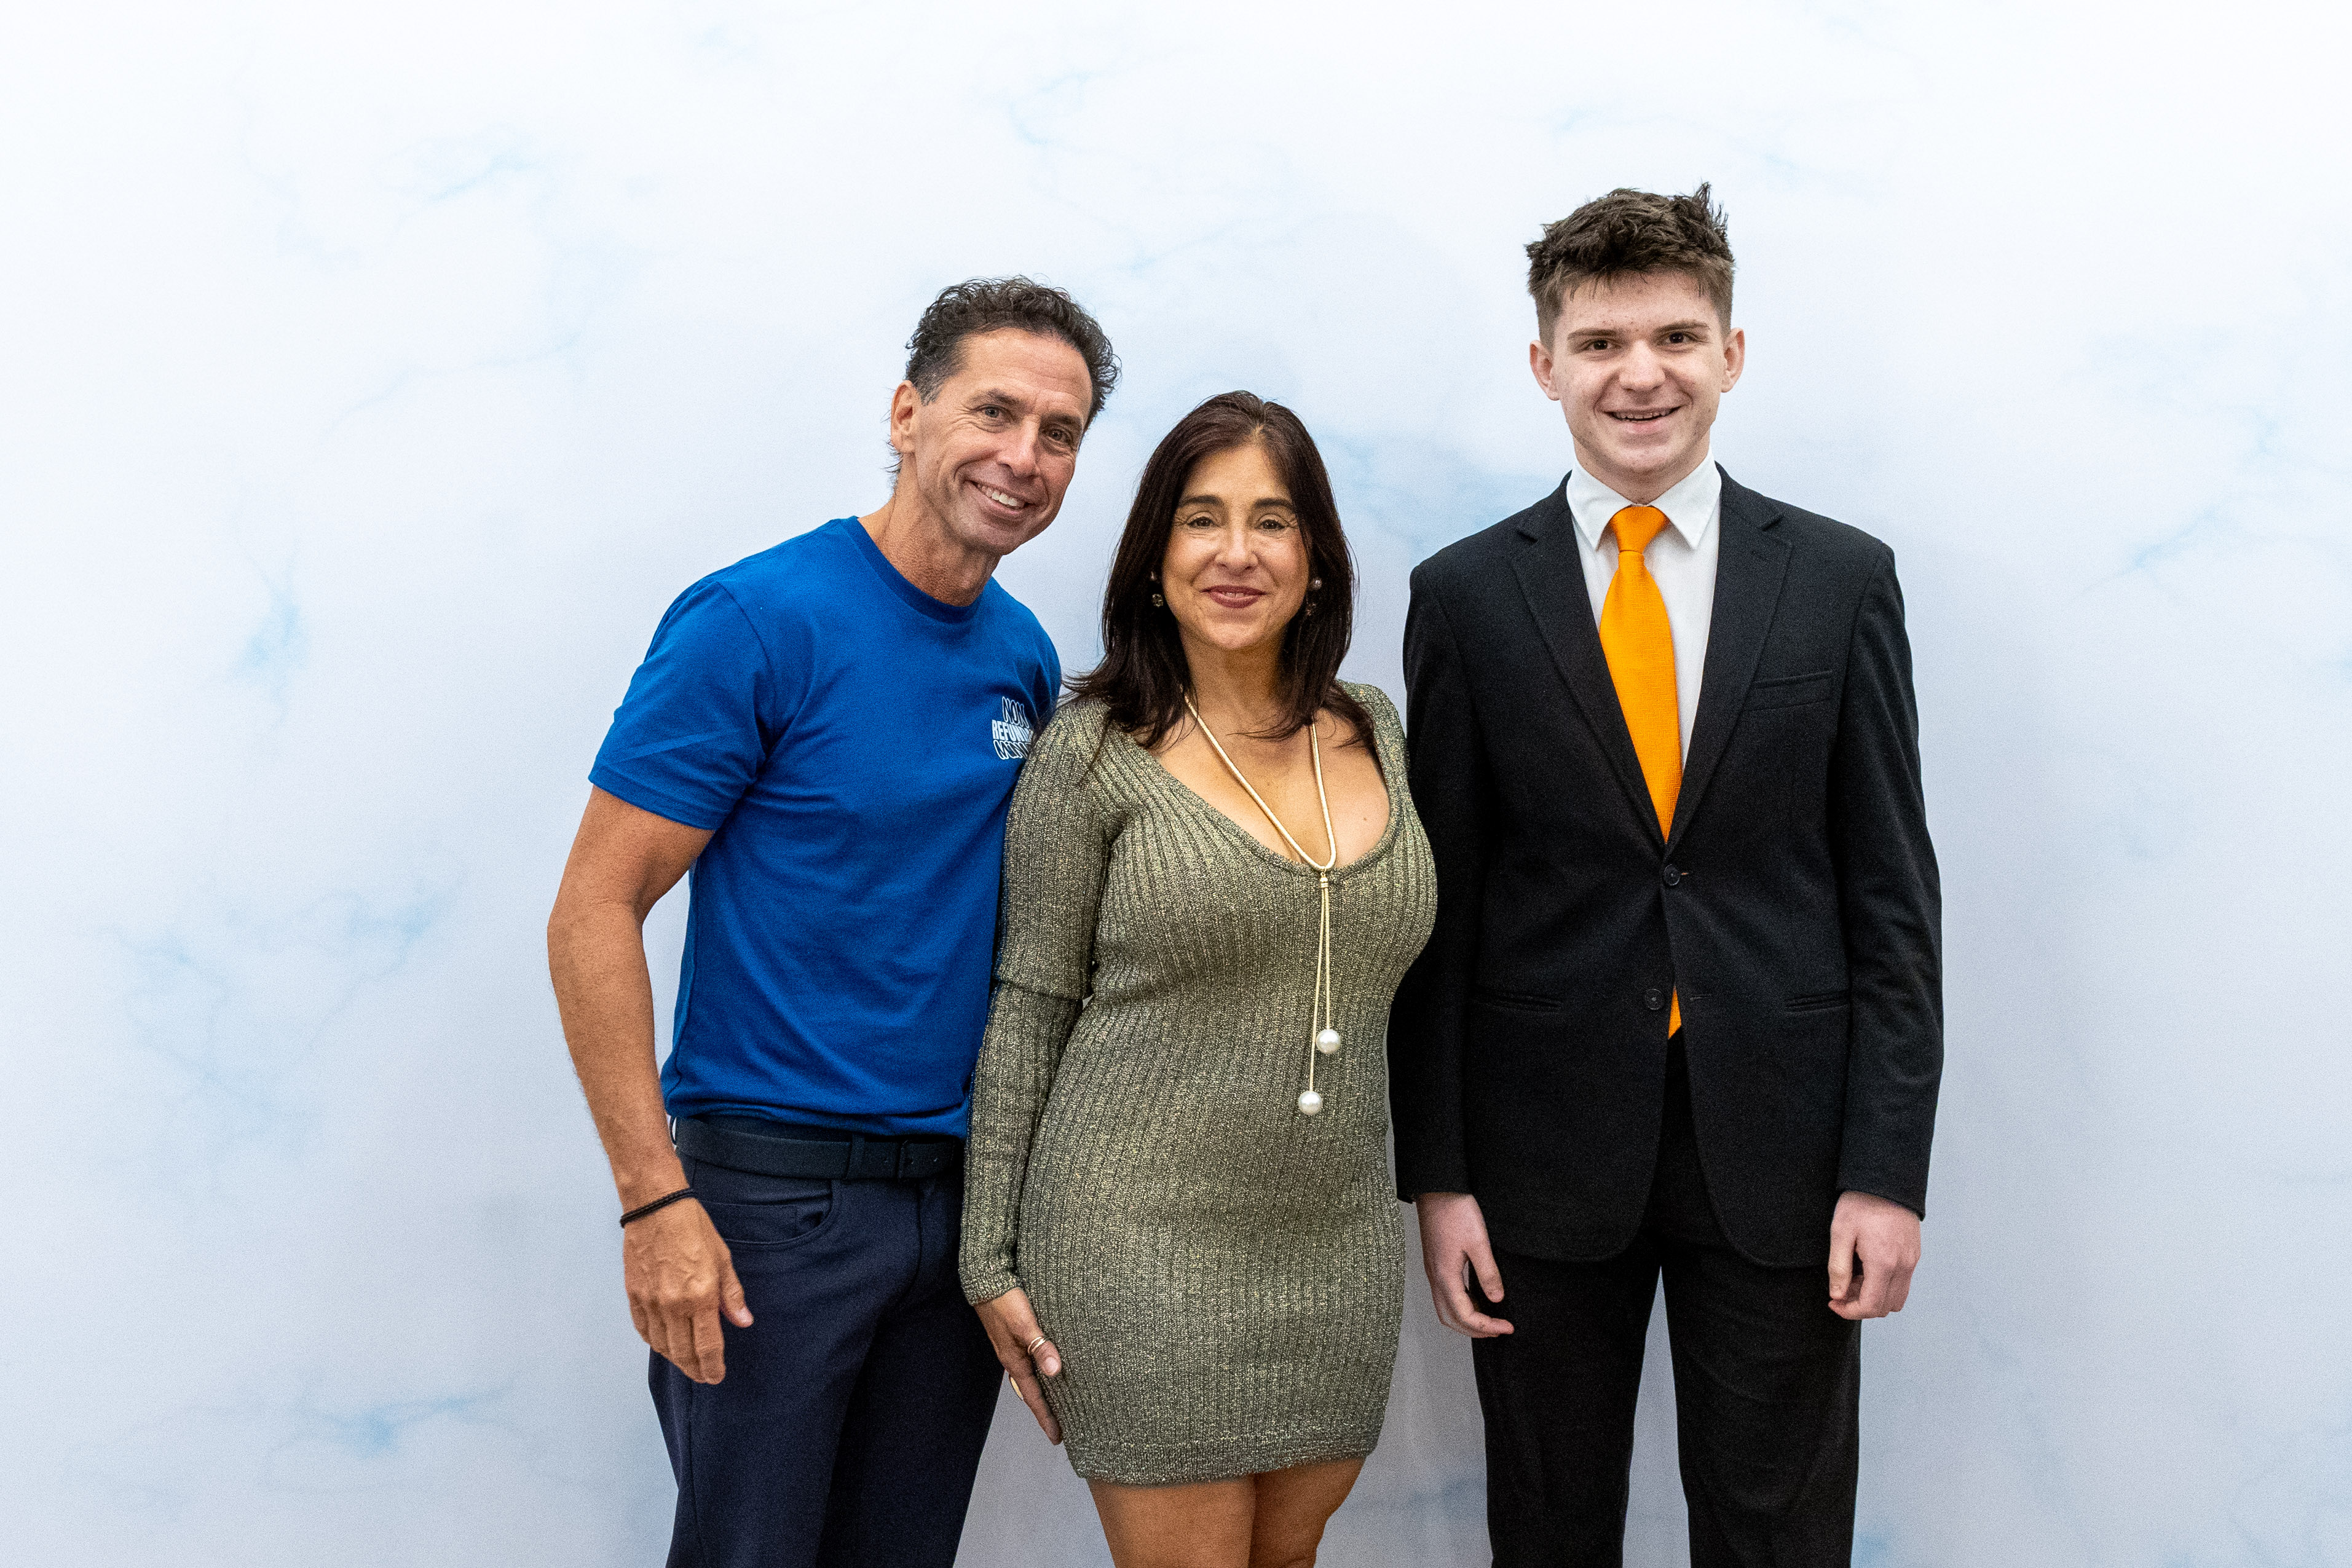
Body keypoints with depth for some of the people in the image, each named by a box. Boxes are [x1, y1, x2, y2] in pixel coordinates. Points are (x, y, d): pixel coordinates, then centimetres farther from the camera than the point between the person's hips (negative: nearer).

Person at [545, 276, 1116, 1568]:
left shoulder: (1024, 656, 7)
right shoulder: (756, 621, -12)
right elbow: (592, 915, -13)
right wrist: (655, 1199, -18)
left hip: (960, 1193, 6)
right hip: (769, 1195, -6)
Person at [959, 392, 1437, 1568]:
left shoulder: (1372, 731, 7)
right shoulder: (1097, 751, -7)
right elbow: (1028, 1007, -4)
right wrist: (990, 1259, -4)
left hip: (1337, 1243, 5)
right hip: (1145, 1241, -5)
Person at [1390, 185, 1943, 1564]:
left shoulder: (1842, 579, 2)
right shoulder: (1467, 596, 1)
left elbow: (1892, 894, 1)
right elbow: (1437, 907, 2)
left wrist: (1890, 1168, -5)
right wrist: (1436, 1173, -2)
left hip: (1778, 1149, 0)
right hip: (1543, 1153, 0)